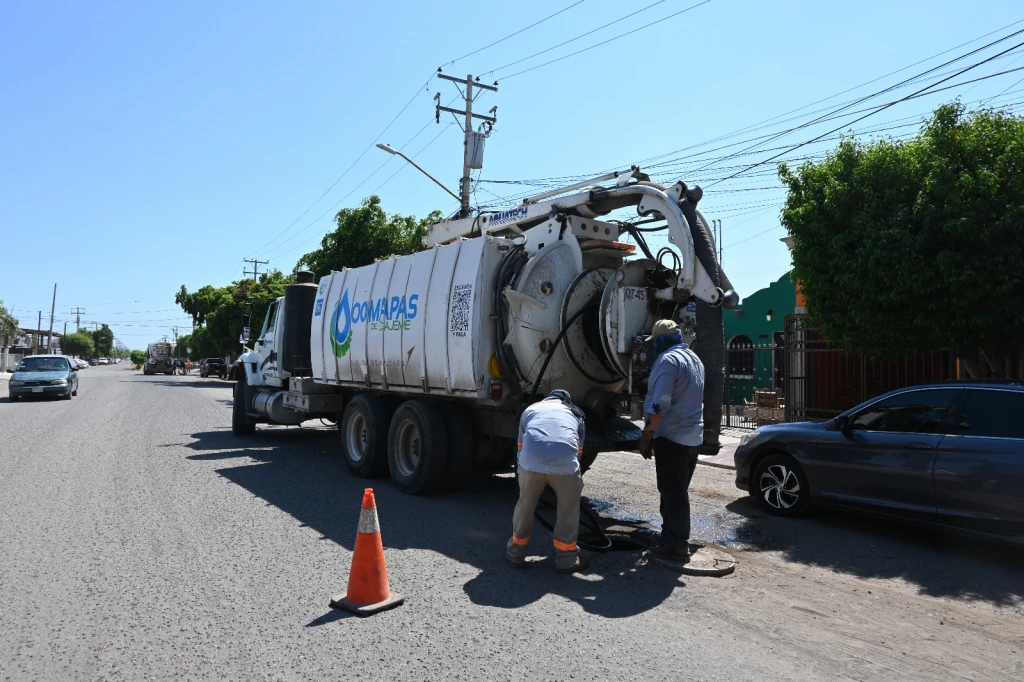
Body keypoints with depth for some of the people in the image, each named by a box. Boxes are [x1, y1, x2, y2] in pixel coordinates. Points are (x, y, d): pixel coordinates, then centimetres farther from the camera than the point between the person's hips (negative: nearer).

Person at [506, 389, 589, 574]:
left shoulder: (530, 410, 35)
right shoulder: (575, 415, 35)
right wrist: (576, 480, 50)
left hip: (531, 459, 1)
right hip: (565, 460, 0)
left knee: (525, 504, 21)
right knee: (569, 508, 21)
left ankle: (516, 552, 37)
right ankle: (566, 558, 28)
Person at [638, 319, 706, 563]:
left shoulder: (668, 360, -16)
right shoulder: (695, 359, 15)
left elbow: (660, 404, -25)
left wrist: (646, 435, -17)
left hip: (671, 437, -9)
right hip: (692, 437, 9)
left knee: (672, 493, -2)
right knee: (677, 491, 16)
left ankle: (676, 546, 3)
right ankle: (672, 539, 24)